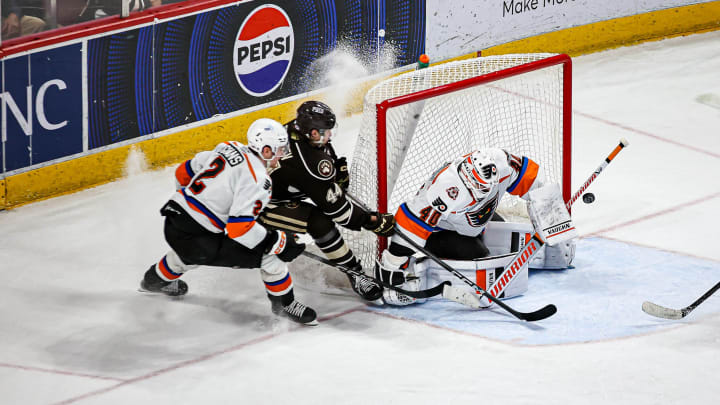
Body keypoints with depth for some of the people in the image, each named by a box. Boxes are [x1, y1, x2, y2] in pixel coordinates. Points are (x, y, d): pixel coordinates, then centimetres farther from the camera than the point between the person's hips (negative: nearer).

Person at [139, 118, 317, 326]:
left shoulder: (230, 148, 7)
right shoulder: (257, 178, -18)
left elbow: (185, 171, 18)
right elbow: (239, 227, -25)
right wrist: (278, 242, -16)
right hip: (198, 238, -8)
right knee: (270, 254, -3)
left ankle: (157, 279, 65)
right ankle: (285, 304, 14)